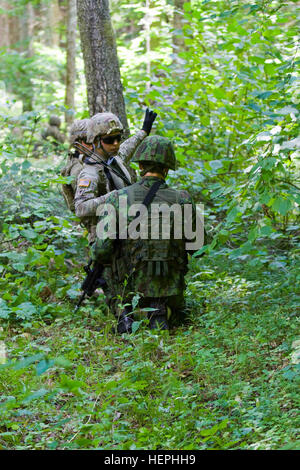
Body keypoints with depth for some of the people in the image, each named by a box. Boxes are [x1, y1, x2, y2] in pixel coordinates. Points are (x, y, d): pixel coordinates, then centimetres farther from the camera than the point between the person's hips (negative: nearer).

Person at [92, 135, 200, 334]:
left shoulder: (118, 199, -12)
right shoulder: (182, 201, -9)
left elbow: (101, 251, -14)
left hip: (130, 287, 0)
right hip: (169, 290, 0)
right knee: (175, 309, 34)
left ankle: (123, 312, 0)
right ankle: (162, 313, -2)